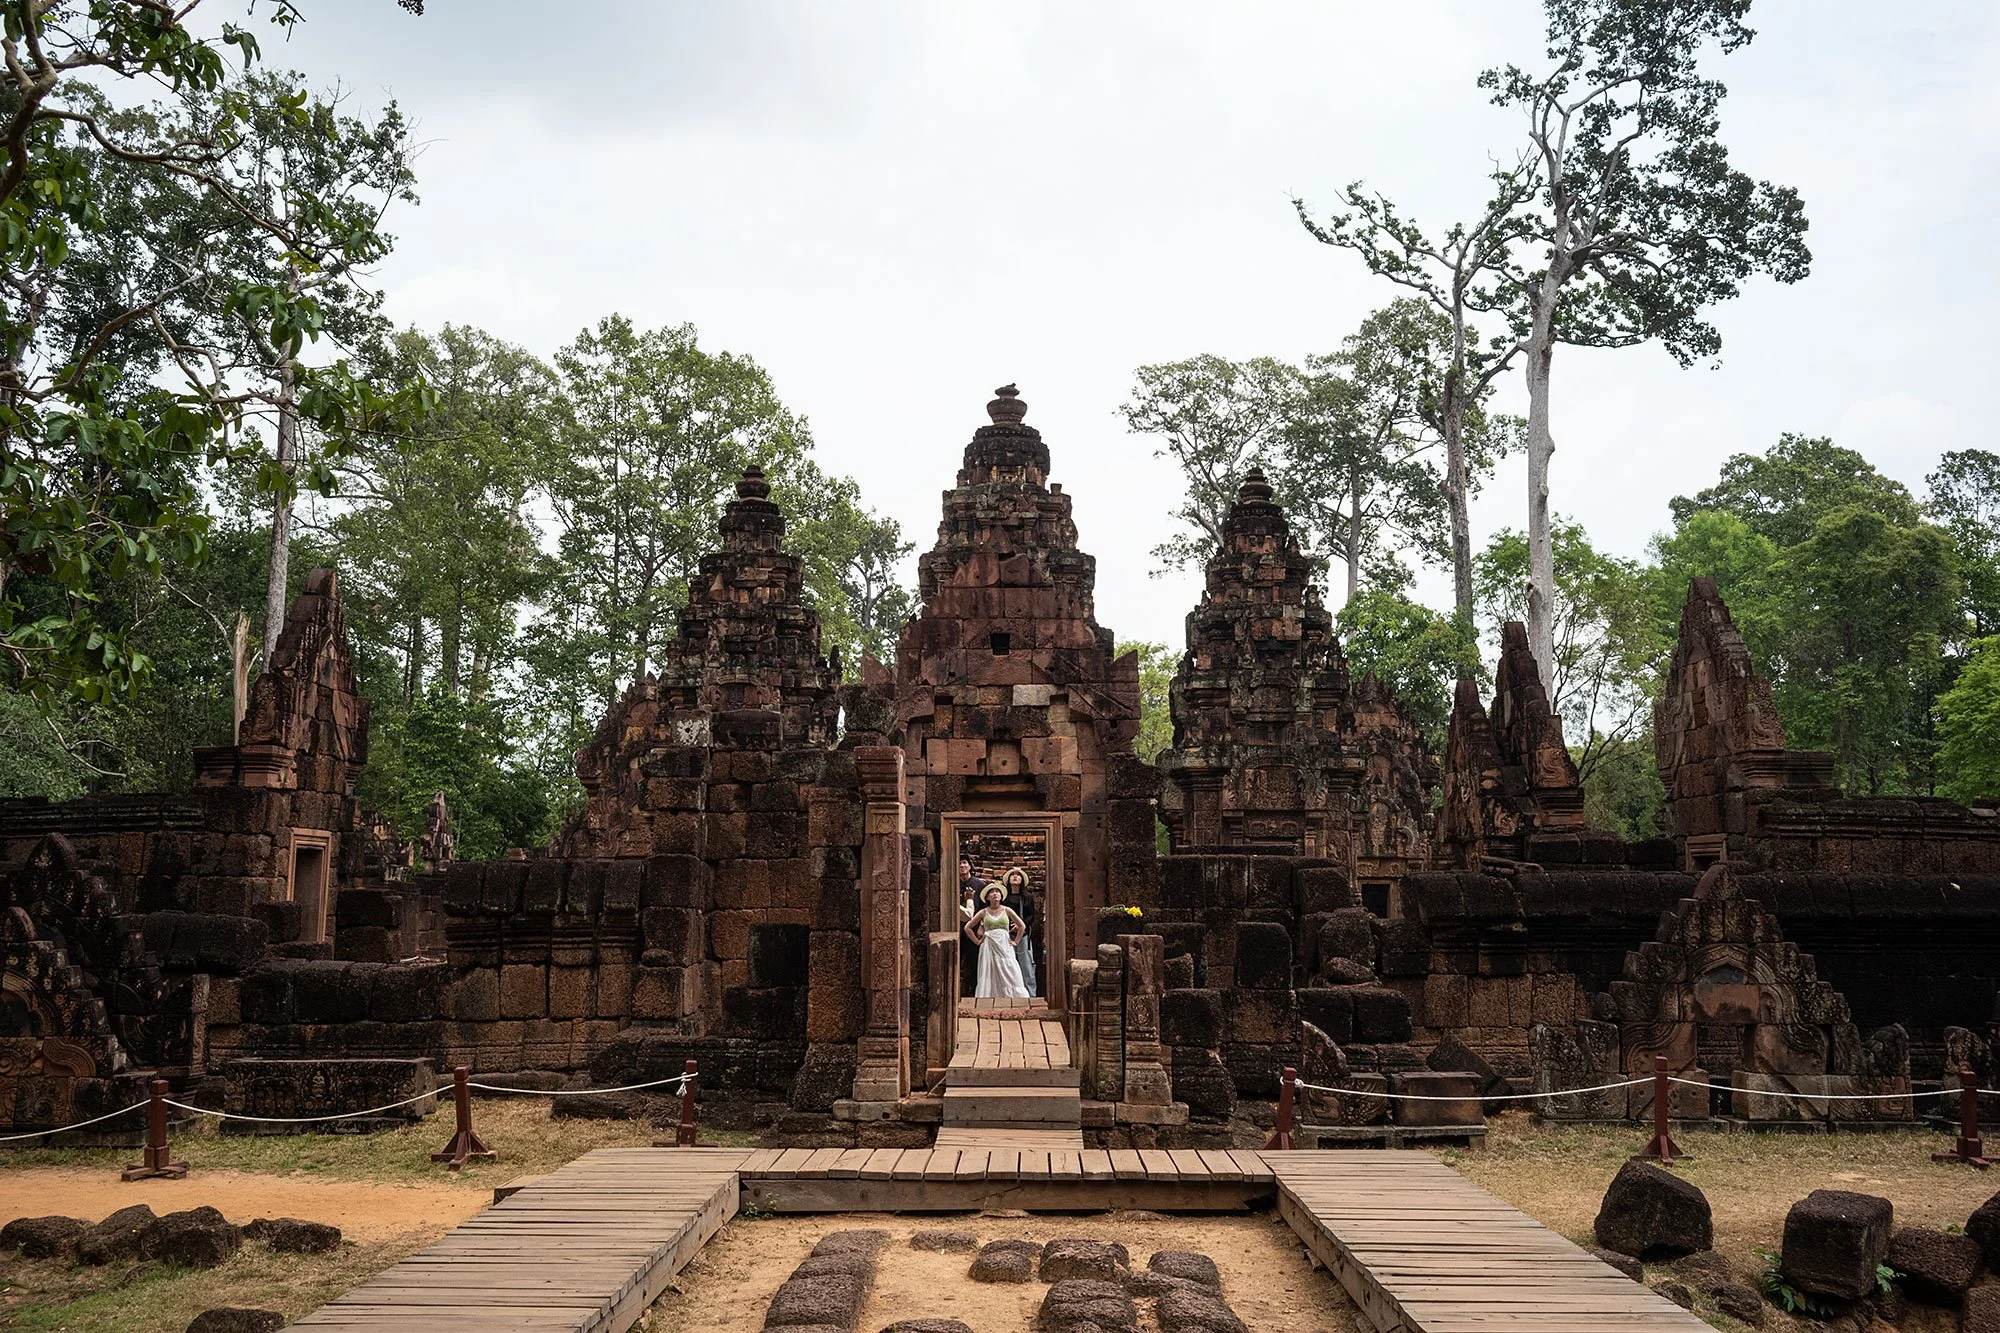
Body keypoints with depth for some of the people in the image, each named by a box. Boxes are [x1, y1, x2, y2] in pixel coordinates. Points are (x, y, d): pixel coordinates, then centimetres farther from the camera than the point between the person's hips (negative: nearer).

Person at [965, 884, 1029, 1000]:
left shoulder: (1006, 911, 7)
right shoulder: (984, 913, 7)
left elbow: (1022, 926, 12)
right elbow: (967, 927, 12)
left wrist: (1015, 941, 6)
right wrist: (977, 941, 7)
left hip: (1004, 946, 0)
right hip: (988, 946, 0)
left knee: (1008, 973, -9)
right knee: (989, 976, -4)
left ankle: (1010, 998, -7)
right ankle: (989, 998, -3)